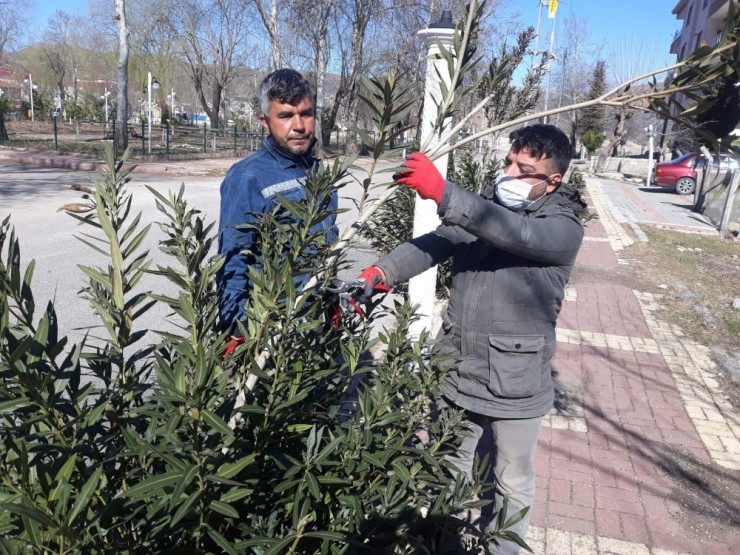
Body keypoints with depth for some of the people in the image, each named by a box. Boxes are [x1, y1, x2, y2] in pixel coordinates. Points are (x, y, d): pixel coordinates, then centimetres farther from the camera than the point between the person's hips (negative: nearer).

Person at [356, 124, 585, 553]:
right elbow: (434, 244, -11)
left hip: (516, 386, -4)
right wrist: (379, 273, -28)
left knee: (513, 484, 17)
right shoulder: (485, 208, 3)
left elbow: (515, 234, -34)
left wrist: (442, 192, -44)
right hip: (457, 374, 5)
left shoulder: (565, 229, -12)